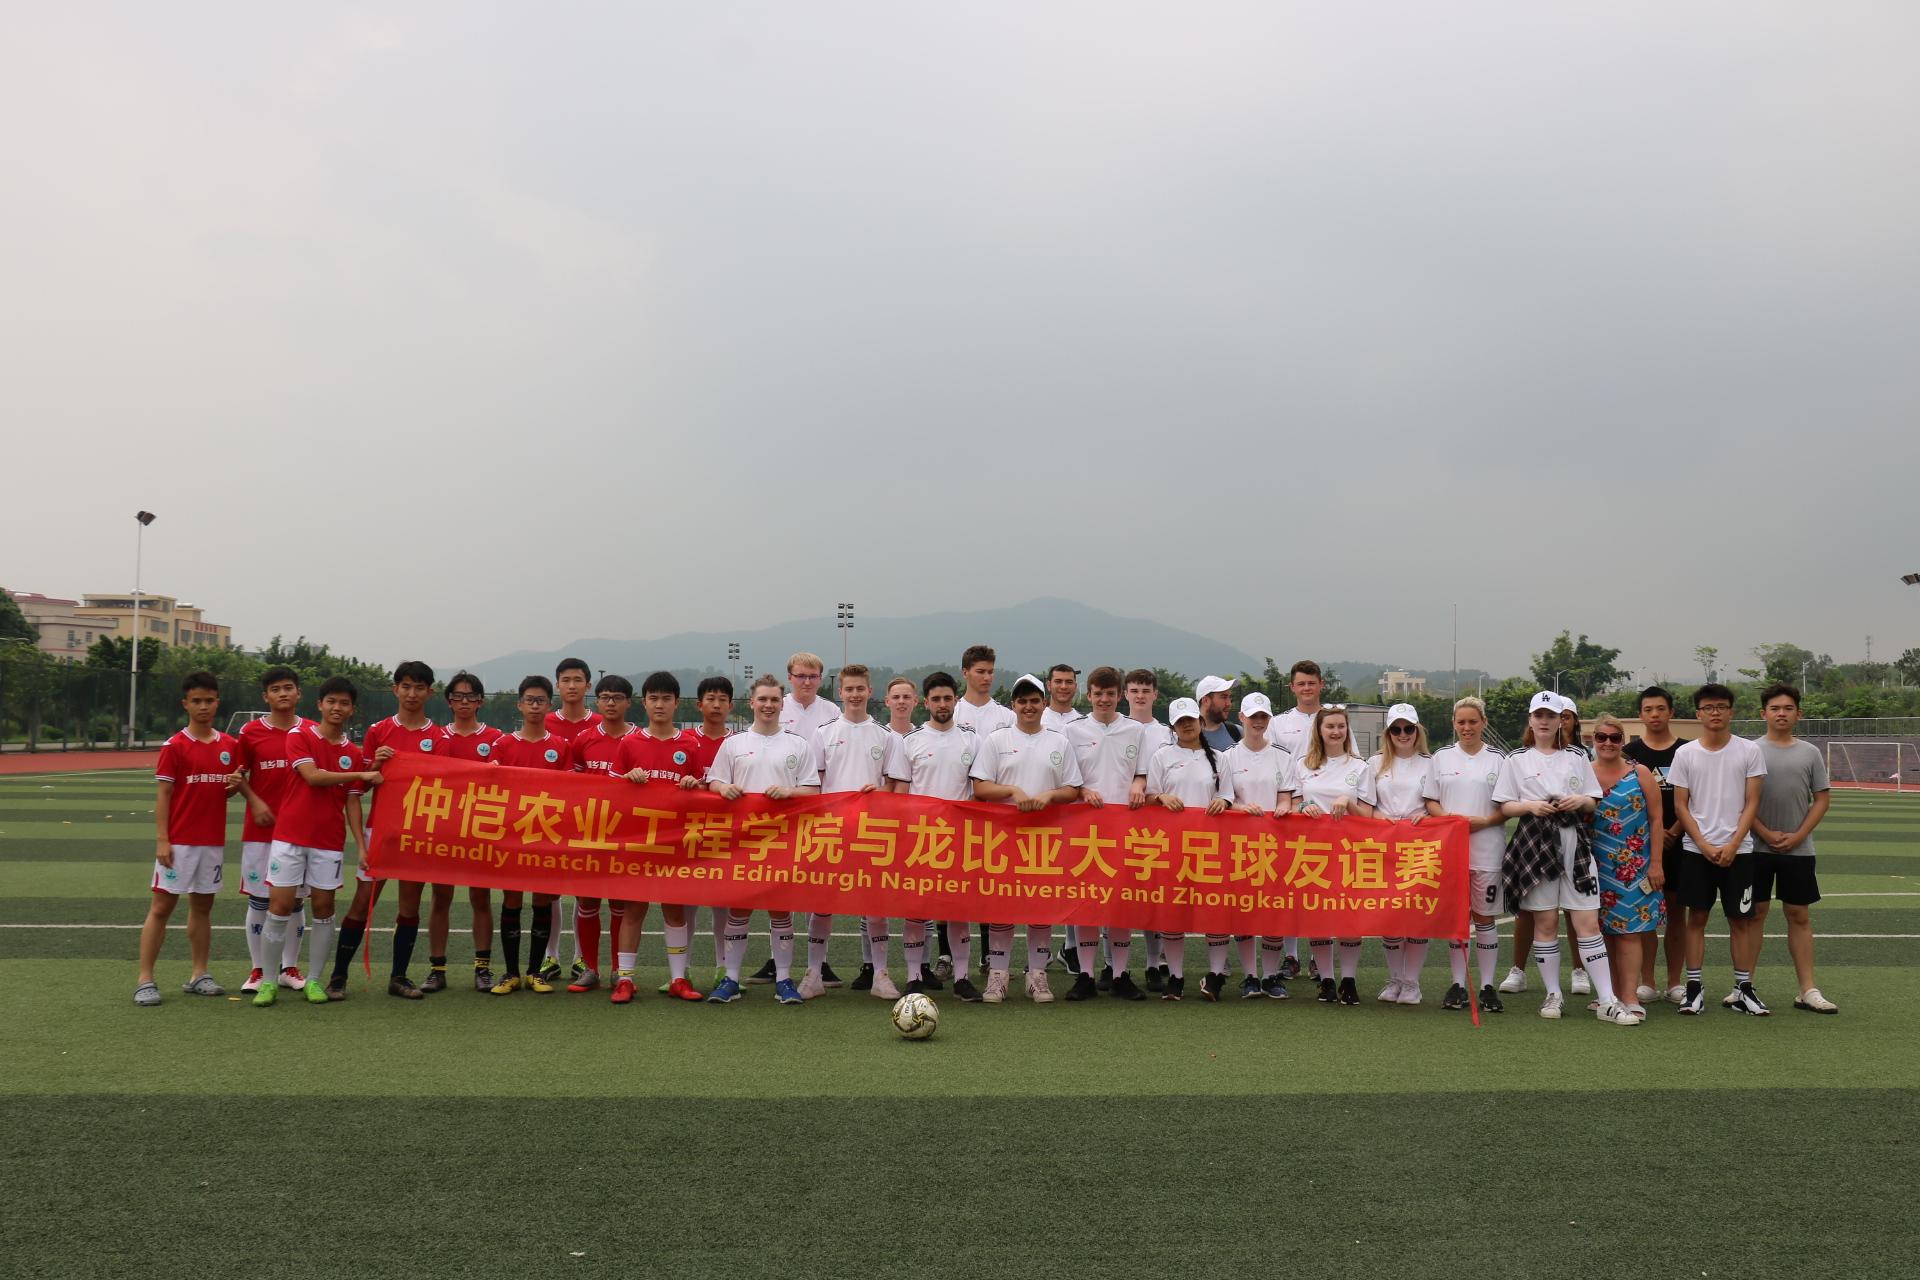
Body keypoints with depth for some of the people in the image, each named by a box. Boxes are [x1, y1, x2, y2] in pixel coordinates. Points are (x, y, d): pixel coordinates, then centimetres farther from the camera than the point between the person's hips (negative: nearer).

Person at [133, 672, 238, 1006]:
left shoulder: (231, 745, 8)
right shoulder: (175, 746, -6)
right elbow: (163, 795, -7)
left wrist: (235, 784, -7)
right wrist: (162, 840, -13)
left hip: (213, 840, 5)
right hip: (179, 841, -5)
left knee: (203, 905, 11)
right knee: (162, 906, -3)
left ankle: (199, 975, 19)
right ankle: (145, 980, 1)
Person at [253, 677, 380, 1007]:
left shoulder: (355, 754, 8)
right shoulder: (299, 736, -1)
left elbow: (352, 803, 8)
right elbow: (312, 776, -15)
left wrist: (361, 844, -2)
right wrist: (361, 774, -11)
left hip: (330, 841, 3)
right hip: (290, 835, -2)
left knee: (324, 908, 4)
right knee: (280, 906, -2)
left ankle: (314, 980, 14)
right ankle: (268, 981, 8)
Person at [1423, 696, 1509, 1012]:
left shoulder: (1498, 759, 4)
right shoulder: (1441, 758, 9)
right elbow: (1431, 802, 9)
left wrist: (1484, 821, -13)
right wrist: (1449, 818, -10)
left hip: (1487, 848, -1)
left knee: (1486, 915, 3)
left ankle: (1487, 986, 9)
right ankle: (1458, 984, 12)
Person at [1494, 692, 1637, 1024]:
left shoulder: (1577, 759, 14)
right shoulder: (1516, 760, 8)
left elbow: (1593, 804, 15)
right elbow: (1504, 806, 4)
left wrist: (1581, 801, -7)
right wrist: (1530, 806, -14)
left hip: (1575, 844, 1)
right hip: (1535, 844, -1)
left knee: (1588, 923, -4)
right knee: (1546, 923, 2)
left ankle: (1607, 1002, -3)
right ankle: (1553, 994, 13)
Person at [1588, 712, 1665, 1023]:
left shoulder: (1640, 774, 1)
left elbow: (1656, 820, 1)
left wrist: (1656, 863, -5)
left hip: (1634, 866, -2)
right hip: (1597, 866, 2)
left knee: (1628, 929, -7)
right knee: (1607, 931, 6)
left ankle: (1630, 998, -7)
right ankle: (1615, 994, 14)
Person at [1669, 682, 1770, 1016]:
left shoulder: (1750, 751, 1)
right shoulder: (1685, 754, 3)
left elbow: (1751, 803, -1)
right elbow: (1680, 805, 2)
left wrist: (1732, 845, -10)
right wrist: (1704, 845, -8)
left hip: (1737, 850, 0)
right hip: (1696, 850, 0)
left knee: (1741, 918, 4)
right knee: (1697, 916, 4)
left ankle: (1743, 989, 12)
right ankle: (1694, 987, 9)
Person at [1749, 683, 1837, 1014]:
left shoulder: (1810, 753, 6)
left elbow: (1822, 799, 5)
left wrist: (1797, 836, -6)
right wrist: (1766, 834, -10)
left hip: (1798, 850, 2)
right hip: (1757, 848, -2)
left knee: (1799, 915, 5)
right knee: (1755, 913, 3)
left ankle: (1808, 990, 9)